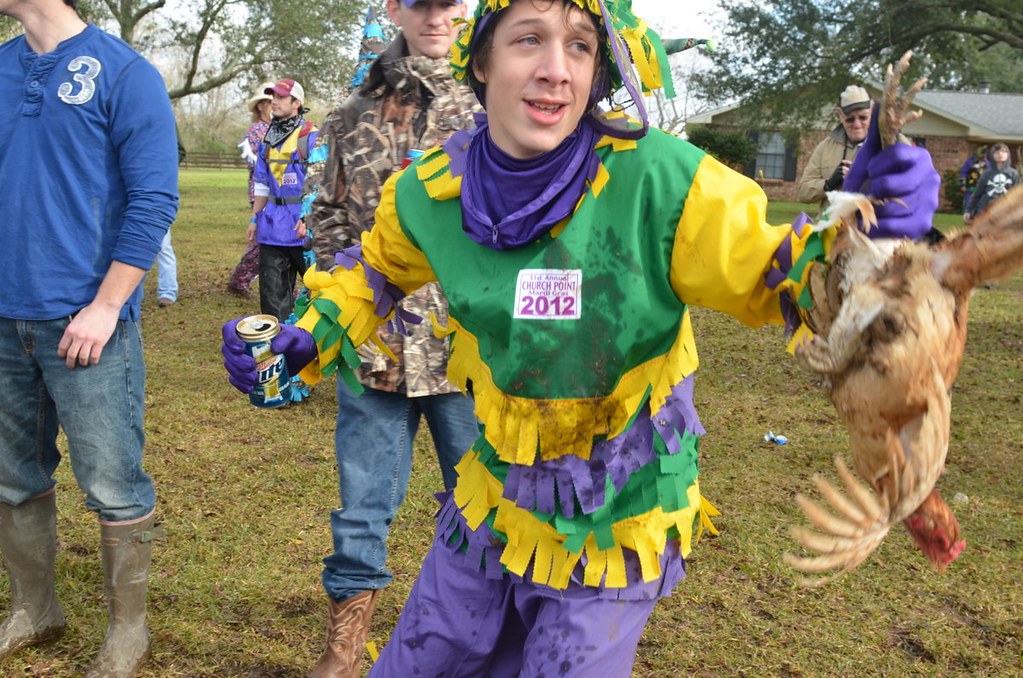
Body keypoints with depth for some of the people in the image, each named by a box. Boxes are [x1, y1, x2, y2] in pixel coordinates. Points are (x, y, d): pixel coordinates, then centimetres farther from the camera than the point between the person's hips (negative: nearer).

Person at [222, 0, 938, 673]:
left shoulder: (655, 179, -26)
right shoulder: (434, 190, -12)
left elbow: (772, 274, -16)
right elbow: (378, 267, 10)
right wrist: (308, 337, -2)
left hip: (618, 526, -4)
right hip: (494, 502, 4)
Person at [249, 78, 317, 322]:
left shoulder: (311, 136, -8)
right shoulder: (268, 139, 14)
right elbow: (261, 184, 19)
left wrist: (309, 219, -19)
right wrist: (254, 219, 16)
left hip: (301, 222, -6)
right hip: (272, 224, 7)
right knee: (271, 290, 7)